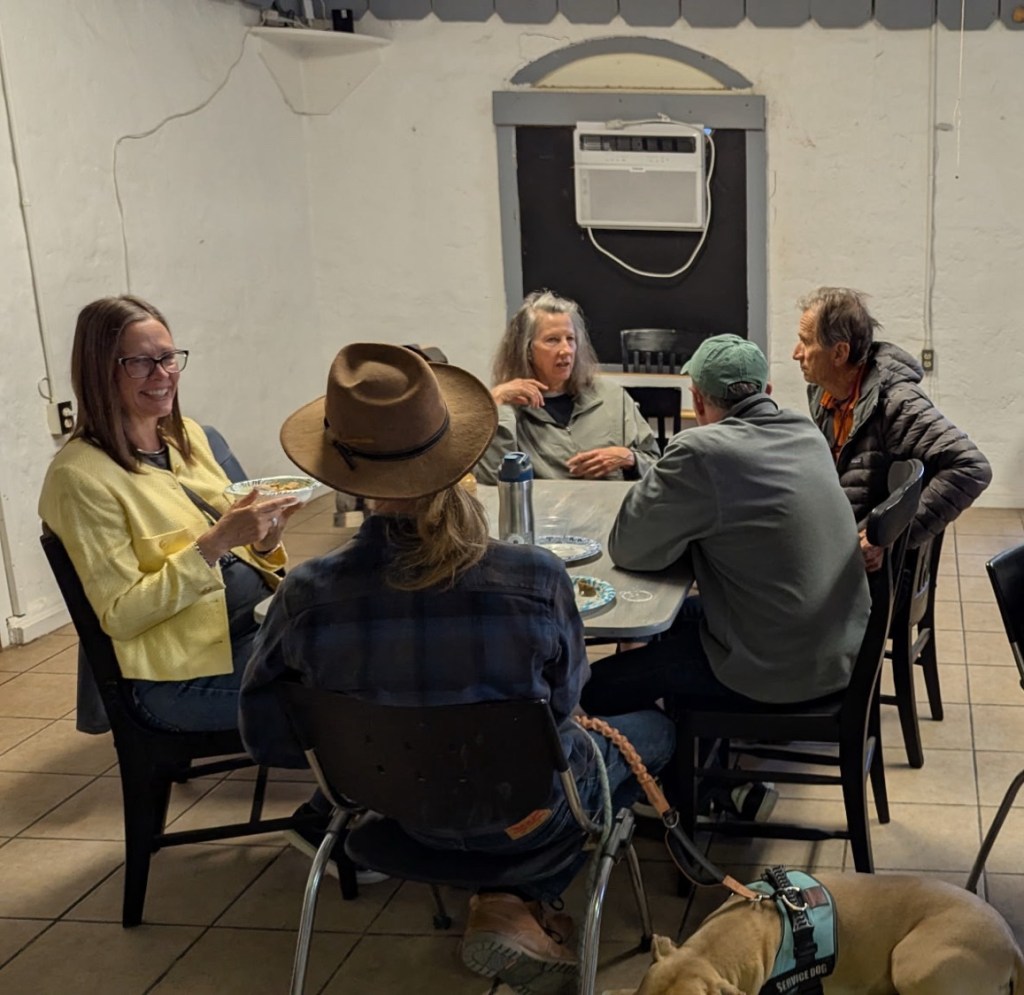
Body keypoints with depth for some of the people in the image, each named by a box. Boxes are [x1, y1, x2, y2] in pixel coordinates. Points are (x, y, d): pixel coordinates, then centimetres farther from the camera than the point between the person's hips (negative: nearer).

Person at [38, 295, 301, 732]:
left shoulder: (187, 435, 9)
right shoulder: (80, 474, -12)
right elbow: (120, 616, -14)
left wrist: (263, 539, -8)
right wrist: (214, 543, -23)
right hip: (185, 673, -7)